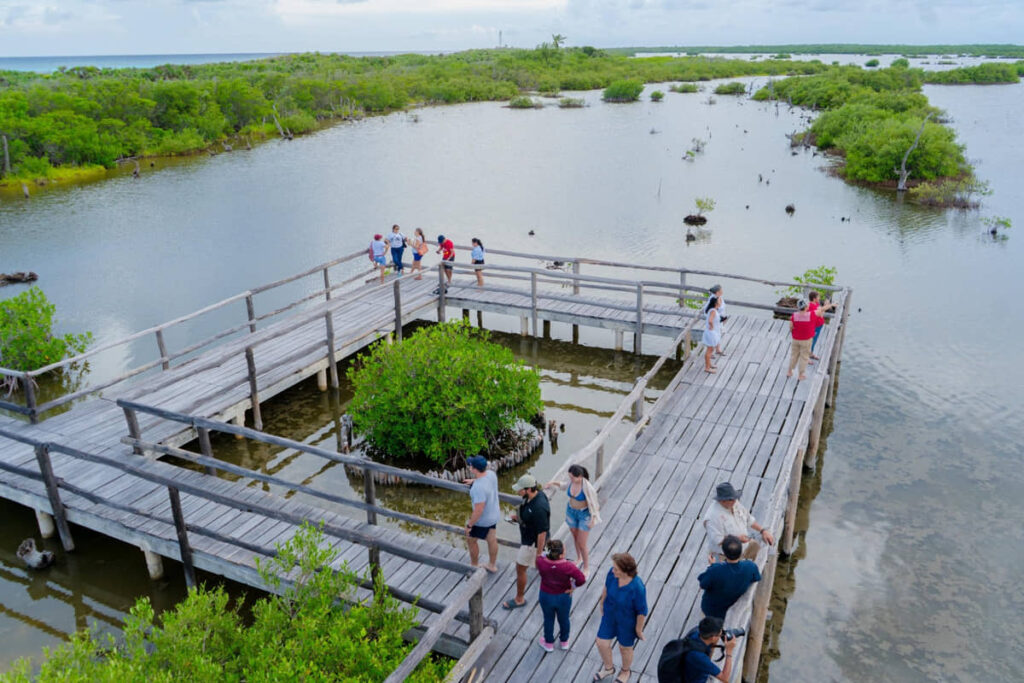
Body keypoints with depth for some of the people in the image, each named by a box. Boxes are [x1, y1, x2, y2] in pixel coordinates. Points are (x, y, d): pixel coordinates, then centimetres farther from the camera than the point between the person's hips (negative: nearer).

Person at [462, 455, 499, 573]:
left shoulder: (479, 488, -39)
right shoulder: (491, 473, -15)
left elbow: (478, 511, -33)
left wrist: (469, 525, -19)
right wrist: (474, 480, 25)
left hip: (482, 519, -7)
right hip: (494, 514, 7)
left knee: (470, 540, 20)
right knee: (492, 540, 24)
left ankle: (474, 566, 40)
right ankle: (492, 565, 44)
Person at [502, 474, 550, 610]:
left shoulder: (539, 508, -41)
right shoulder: (536, 493, -13)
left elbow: (542, 533, -30)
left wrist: (538, 555, -21)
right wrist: (519, 517, -1)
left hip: (532, 541, -9)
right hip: (527, 535, 9)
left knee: (520, 569, 8)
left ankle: (519, 599, 30)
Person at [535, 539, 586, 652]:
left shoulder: (541, 562, -25)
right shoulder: (568, 566, -31)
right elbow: (582, 579, -33)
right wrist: (572, 587, -17)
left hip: (546, 597, 1)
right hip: (563, 597, -1)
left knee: (548, 620, 26)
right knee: (564, 619, 26)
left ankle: (549, 643, 47)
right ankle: (564, 642, 50)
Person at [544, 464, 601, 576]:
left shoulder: (587, 487, -32)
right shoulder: (571, 480, -16)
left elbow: (593, 503, -19)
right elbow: (565, 485, 9)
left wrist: (593, 520, -13)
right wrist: (553, 483, -5)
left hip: (584, 514, -5)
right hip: (571, 511, 6)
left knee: (581, 544, 2)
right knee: (575, 537, 24)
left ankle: (586, 568, 24)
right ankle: (578, 557, 51)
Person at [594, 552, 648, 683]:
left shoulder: (637, 588, -39)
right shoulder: (612, 573, -26)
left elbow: (642, 611, -23)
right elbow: (607, 587, -3)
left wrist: (639, 629, -10)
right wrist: (602, 604, 12)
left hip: (627, 621, -4)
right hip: (610, 616, 4)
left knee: (625, 648, 22)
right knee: (602, 643, 17)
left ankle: (625, 671, 55)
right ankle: (608, 667, 49)